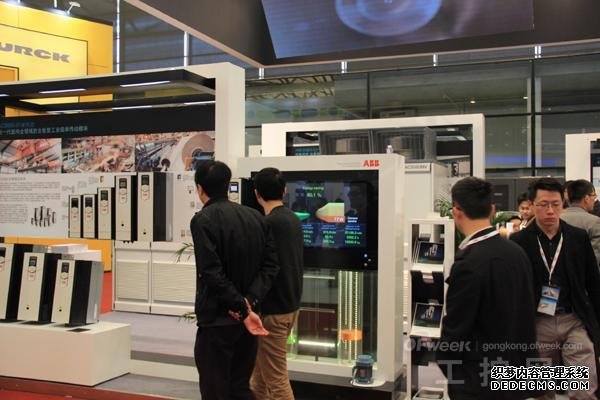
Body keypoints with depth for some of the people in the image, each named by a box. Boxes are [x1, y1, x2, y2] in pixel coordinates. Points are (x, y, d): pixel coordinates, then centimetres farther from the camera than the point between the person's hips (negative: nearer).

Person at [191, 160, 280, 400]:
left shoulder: (203, 220, -13)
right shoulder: (256, 217, 6)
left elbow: (212, 273, -21)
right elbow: (270, 265, 1)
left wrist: (243, 309, -16)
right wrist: (249, 301, -7)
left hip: (217, 319, -6)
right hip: (247, 317, 6)